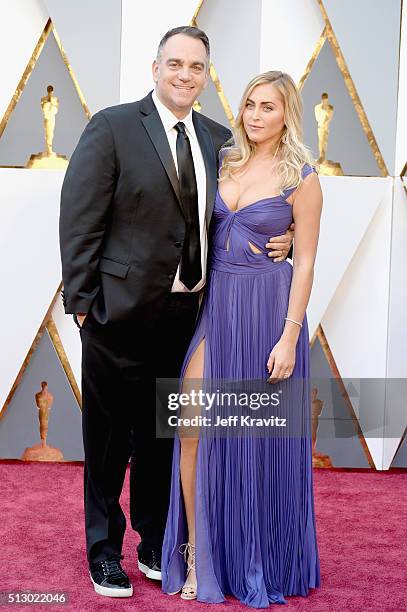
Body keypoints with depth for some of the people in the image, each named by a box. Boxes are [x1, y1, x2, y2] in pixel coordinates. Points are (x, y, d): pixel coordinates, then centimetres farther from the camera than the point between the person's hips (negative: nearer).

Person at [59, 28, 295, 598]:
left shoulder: (218, 140, 9)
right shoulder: (112, 126, -7)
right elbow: (79, 220, -9)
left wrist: (280, 237, -4)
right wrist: (82, 301, -12)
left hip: (183, 313, 5)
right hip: (120, 310, -4)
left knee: (161, 434, 17)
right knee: (109, 435, 8)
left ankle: (155, 544, 33)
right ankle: (104, 550, 26)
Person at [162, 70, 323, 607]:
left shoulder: (302, 178, -4)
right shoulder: (224, 162, 9)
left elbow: (305, 261, -6)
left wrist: (289, 335, -13)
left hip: (266, 308, -4)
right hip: (212, 301, 4)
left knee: (259, 437, 5)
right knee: (193, 427, -3)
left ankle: (258, 560, 25)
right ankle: (197, 554, 9)